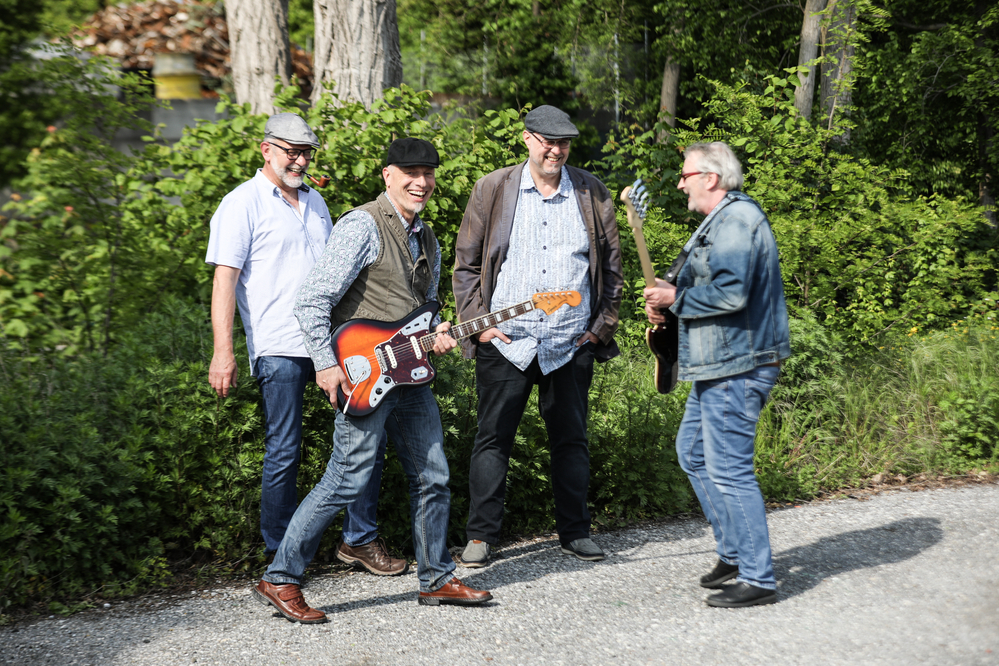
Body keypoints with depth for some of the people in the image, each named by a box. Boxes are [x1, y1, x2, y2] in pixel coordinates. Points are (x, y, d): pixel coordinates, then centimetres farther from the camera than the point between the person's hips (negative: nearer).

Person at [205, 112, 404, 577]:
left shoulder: (315, 201, 19)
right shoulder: (243, 203, -2)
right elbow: (225, 279, -9)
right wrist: (222, 352, -16)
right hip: (279, 347, -6)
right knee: (284, 452, -1)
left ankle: (359, 539, 17)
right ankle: (280, 557, 14)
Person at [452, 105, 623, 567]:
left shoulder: (591, 194, 6)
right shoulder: (492, 190, 3)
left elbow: (612, 265, 12)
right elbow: (466, 263, 6)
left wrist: (602, 326, 6)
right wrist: (477, 321, -2)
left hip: (572, 343, 1)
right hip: (505, 340, -1)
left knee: (570, 439, 8)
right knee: (493, 438, 2)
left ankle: (575, 532, 21)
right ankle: (481, 535, 11)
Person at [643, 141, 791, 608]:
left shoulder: (737, 220, -16)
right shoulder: (723, 220, 19)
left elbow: (731, 293, -27)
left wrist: (676, 298, -14)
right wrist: (671, 301, 8)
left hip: (736, 368, -12)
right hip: (720, 365, 12)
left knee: (728, 468, -8)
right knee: (693, 452, 18)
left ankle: (758, 578, 0)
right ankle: (734, 552, 27)